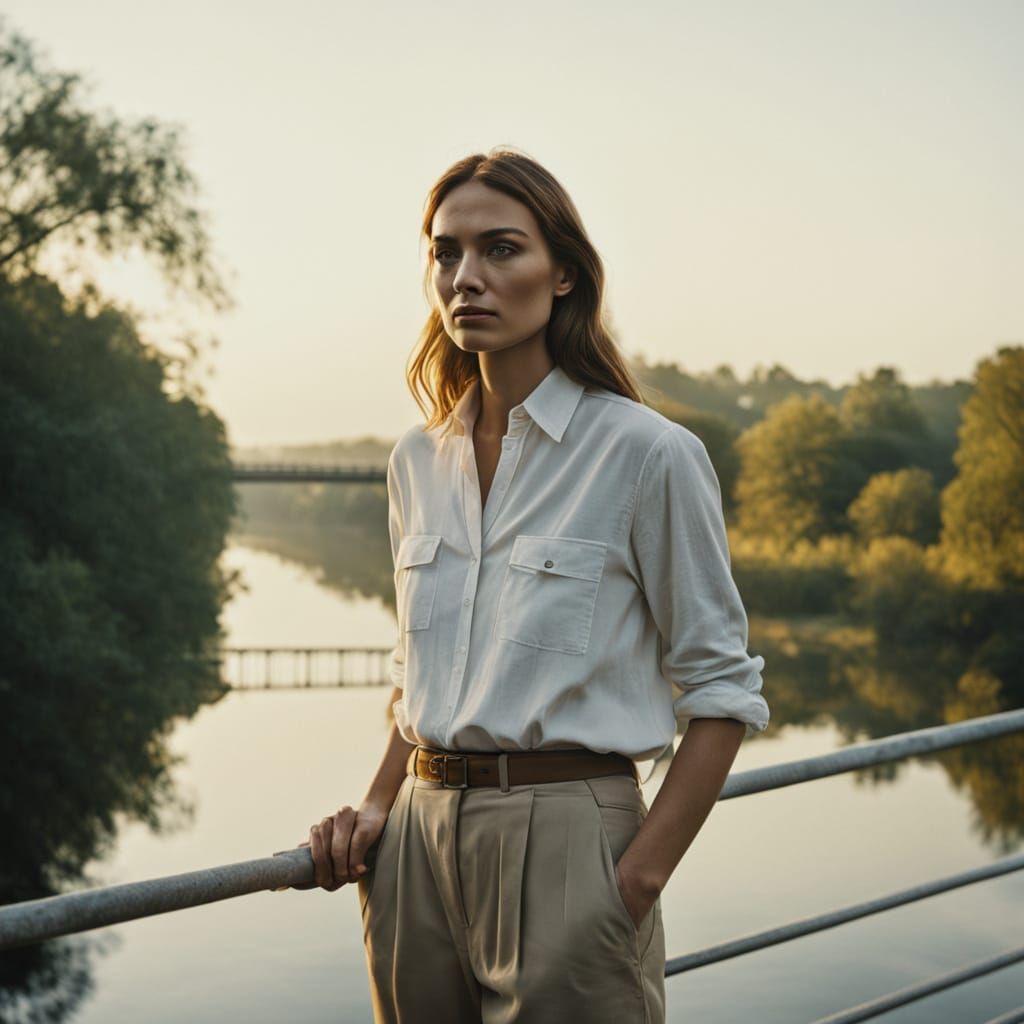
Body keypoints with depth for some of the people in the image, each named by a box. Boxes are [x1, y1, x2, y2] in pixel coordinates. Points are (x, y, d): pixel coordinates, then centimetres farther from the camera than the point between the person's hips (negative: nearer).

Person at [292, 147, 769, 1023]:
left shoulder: (648, 454, -9)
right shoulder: (419, 461, 8)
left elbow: (722, 688, -8)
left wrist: (638, 881, -14)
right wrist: (378, 809, 5)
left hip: (565, 838, -5)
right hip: (421, 843, 5)